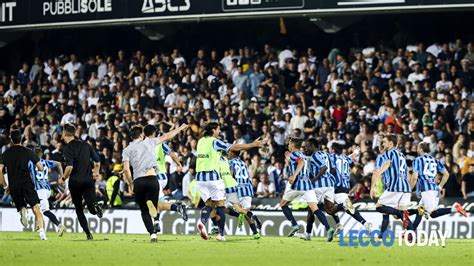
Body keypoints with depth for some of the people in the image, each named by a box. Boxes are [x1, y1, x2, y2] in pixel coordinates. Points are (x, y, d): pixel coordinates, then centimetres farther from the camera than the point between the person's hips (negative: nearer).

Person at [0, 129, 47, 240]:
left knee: (21, 207, 21)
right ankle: (42, 232, -26)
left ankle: (22, 210, -17)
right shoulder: (27, 152, 4)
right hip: (27, 183, -2)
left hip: (13, 186, 2)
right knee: (36, 208, -7)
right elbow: (41, 168, 5)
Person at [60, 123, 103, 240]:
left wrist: (63, 179, -3)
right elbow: (97, 160, 16)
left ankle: (88, 233, 9)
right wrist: (96, 170, 36)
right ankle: (95, 206, -38)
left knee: (79, 209, 13)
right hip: (89, 180, 3)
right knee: (92, 208, -4)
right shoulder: (85, 145, 10)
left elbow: (69, 167, -19)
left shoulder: (68, 148, -7)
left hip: (75, 182, -3)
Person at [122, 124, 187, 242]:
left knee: (144, 210, 9)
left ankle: (152, 234, -5)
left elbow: (126, 169, -1)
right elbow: (166, 137, 22)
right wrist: (180, 129, 35)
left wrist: (131, 184, 10)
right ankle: (156, 220, -19)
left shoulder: (127, 150, 10)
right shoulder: (148, 142, 12)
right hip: (152, 178, 0)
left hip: (138, 181, 0)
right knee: (153, 204, 13)